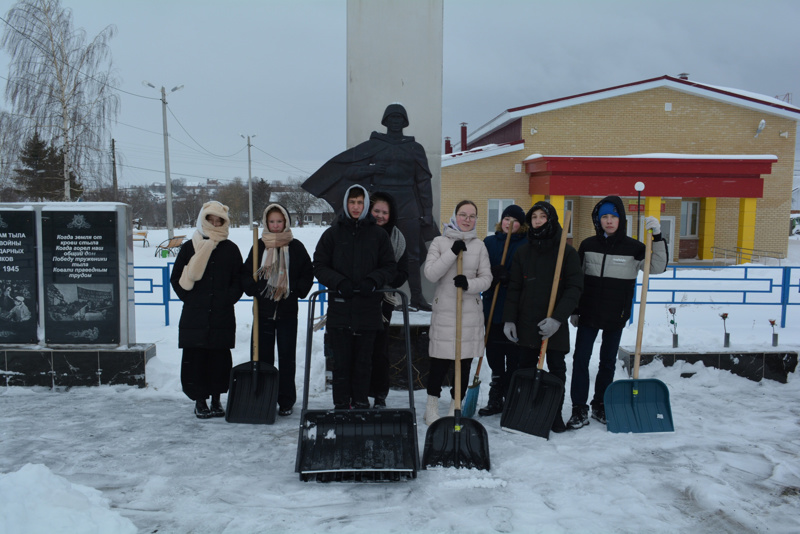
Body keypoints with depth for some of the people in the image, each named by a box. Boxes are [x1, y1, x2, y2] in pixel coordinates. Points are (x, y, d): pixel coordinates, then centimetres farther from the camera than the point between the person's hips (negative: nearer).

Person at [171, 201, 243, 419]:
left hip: (223, 316, 1)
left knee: (219, 358, 5)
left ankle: (216, 400, 17)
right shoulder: (190, 247, 5)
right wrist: (189, 298, -4)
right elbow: (176, 279, 8)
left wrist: (229, 299, -3)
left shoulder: (231, 249, 8)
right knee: (195, 358, 1)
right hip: (194, 316, 0)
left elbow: (239, 280, 11)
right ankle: (200, 401, 13)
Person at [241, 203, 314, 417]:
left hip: (287, 311, -1)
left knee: (287, 358, 4)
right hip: (263, 309, 1)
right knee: (262, 356, 6)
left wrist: (297, 291, -7)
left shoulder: (296, 247, 2)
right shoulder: (259, 246, 6)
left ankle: (286, 401, 13)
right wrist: (254, 289, -9)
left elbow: (308, 273, 6)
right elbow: (246, 273, 8)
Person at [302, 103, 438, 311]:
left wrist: (427, 212, 4)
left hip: (407, 206, 1)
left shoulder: (415, 148, 14)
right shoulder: (373, 145, 10)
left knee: (412, 253, -3)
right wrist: (371, 169, -10)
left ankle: (417, 297, 4)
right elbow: (347, 169, 6)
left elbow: (423, 182, 11)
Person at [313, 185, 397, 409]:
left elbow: (390, 266, 6)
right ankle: (341, 405, 14)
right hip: (339, 308, 0)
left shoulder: (378, 234, 6)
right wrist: (339, 282, -12)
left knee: (364, 361, 8)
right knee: (341, 361, 4)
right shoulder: (332, 233, 6)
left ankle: (361, 403, 20)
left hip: (368, 307, 0)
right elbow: (319, 266, 4)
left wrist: (372, 280, -13)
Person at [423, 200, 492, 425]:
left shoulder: (479, 246, 8)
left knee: (465, 362, 6)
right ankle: (432, 407, 20)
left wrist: (469, 284, -16)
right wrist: (452, 253, -16)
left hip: (471, 312, 2)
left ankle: (456, 407, 23)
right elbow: (430, 273, -9)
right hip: (444, 311, -2)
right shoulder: (440, 242, 2)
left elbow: (486, 278, 4)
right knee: (439, 362, 0)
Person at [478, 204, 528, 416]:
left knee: (514, 357, 1)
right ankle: (495, 400, 24)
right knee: (494, 355, 11)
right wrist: (492, 275, -13)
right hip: (492, 308, 4)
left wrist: (508, 277, -24)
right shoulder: (489, 242, 10)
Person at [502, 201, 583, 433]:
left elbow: (575, 287, -9)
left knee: (557, 369, 6)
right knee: (526, 368, 10)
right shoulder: (522, 252, 7)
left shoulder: (567, 252, -3)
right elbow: (514, 288, 8)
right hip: (527, 322, 3)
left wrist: (557, 318, -18)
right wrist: (509, 319, 0)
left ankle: (556, 413, 18)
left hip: (555, 324, -2)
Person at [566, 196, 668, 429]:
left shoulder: (633, 247, -1)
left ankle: (600, 405, 25)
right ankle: (579, 409, 5)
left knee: (608, 362, 10)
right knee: (581, 360, -3)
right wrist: (574, 310, 6)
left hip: (616, 316, 0)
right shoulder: (588, 245, 3)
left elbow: (658, 267, -9)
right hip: (588, 314, 0)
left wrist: (657, 237, -17)